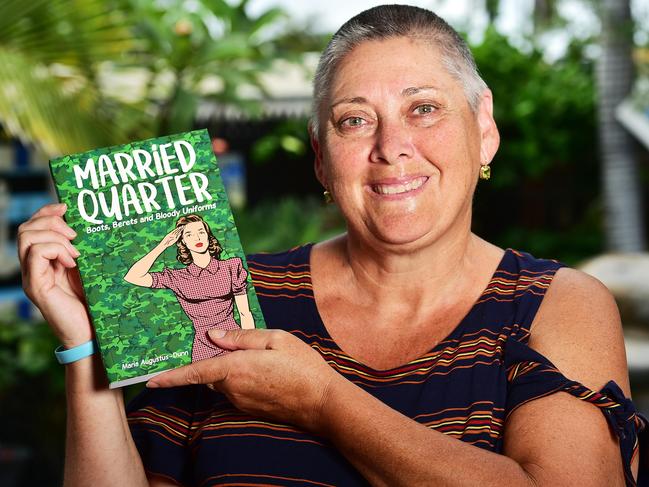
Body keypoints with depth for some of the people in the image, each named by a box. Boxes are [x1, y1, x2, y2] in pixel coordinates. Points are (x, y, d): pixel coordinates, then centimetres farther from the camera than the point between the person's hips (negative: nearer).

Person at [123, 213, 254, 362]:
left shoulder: (231, 268, 4)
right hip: (204, 351, 0)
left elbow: (245, 314, 5)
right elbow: (132, 277, -5)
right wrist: (163, 245, -1)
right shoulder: (178, 278, 4)